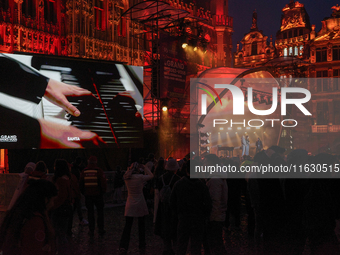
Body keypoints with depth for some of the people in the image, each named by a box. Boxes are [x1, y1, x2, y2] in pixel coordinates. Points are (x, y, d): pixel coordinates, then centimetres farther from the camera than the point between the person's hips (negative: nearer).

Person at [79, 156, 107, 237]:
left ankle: (91, 230, 10)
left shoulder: (84, 171, 1)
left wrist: (83, 192, 18)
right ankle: (100, 229, 12)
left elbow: (81, 183, 6)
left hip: (88, 194, 2)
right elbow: (103, 182, -11)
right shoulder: (99, 170, -8)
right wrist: (103, 191, 4)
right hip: (98, 194, -2)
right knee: (100, 211, 10)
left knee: (90, 212, 9)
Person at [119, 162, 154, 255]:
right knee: (141, 226, 12)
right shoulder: (140, 177, -15)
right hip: (140, 205, -3)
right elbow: (151, 175, -1)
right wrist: (144, 167, 4)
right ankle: (142, 247, 20)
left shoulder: (126, 177, -3)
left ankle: (123, 247, -8)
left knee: (127, 227, 4)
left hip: (130, 205, 3)